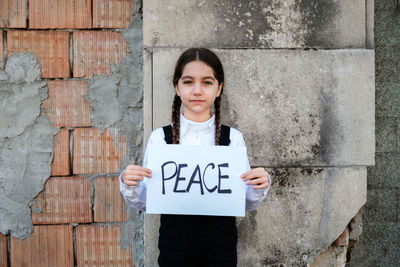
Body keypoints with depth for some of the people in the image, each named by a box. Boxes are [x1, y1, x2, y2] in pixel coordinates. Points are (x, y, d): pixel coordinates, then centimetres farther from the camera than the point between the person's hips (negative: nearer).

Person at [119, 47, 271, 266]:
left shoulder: (233, 138, -2)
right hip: (175, 245, 0)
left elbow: (245, 203, 4)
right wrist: (129, 185, -18)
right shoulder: (160, 137, -4)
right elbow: (144, 202, 2)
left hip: (221, 247, 1)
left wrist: (260, 187, -16)